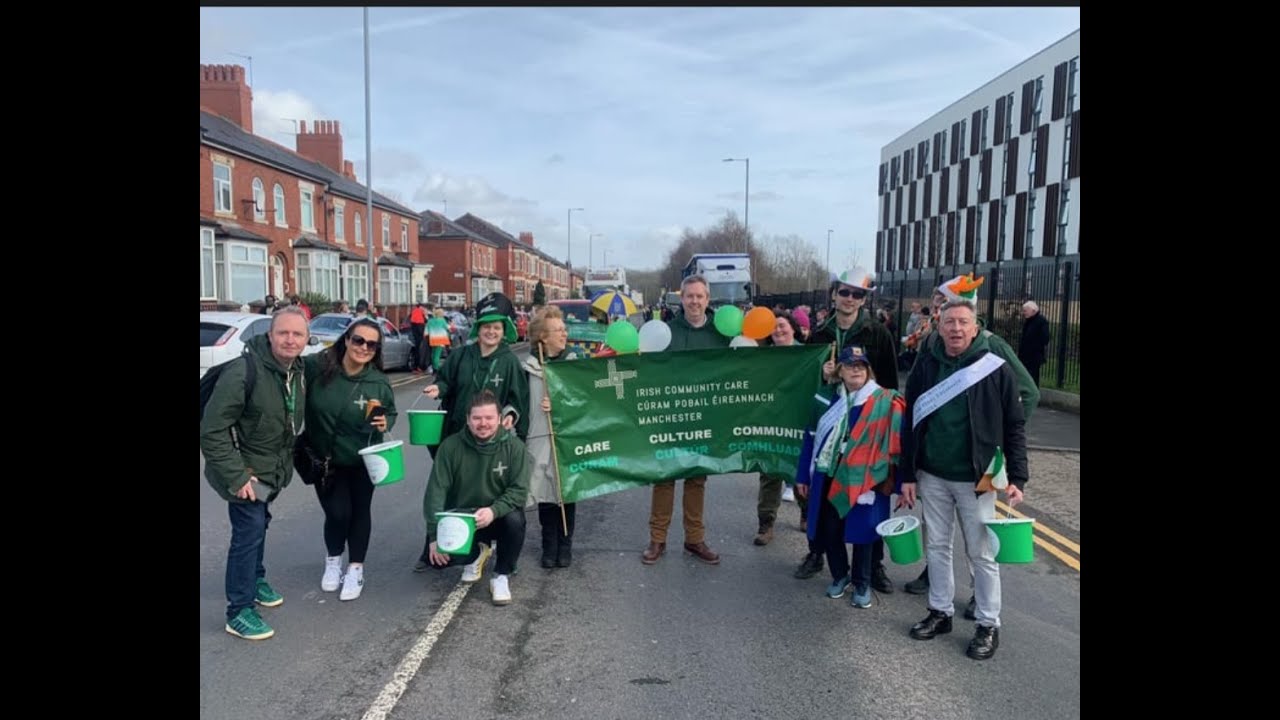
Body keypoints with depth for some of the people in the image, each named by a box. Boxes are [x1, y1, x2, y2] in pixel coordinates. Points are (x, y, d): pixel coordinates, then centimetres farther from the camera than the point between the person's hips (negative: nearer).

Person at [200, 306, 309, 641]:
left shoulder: (298, 372, -2)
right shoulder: (243, 372, -27)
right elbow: (212, 430, -26)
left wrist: (288, 463, 9)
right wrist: (235, 476, -27)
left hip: (272, 469, 7)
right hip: (245, 470, -7)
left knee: (258, 526, 23)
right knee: (249, 531, -8)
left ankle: (255, 579, 44)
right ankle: (239, 611, 4)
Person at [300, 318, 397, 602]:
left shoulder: (379, 382, -13)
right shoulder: (315, 367, -18)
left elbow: (390, 413, 3)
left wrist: (385, 422, -19)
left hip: (363, 459, 1)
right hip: (324, 459, -1)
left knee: (359, 512, 11)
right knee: (337, 513, -3)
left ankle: (356, 568, 29)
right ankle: (333, 560, 28)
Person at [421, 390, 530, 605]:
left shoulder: (514, 446, -12)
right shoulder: (451, 446, -11)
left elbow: (519, 490, -15)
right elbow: (436, 491, -13)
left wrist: (493, 511, -34)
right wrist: (435, 536, -21)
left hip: (499, 516, -1)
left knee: (515, 519, -34)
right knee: (437, 555, -24)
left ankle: (502, 576, -6)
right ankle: (477, 552, 14)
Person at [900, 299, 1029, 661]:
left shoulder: (996, 369, -8)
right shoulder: (925, 366, 0)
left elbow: (1014, 427, -3)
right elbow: (910, 423, 5)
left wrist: (1017, 478, -8)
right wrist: (908, 475, 3)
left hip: (976, 478, -3)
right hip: (932, 476, 3)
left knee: (981, 553, 6)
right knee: (937, 546, 14)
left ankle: (989, 624, 20)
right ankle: (940, 611, 30)